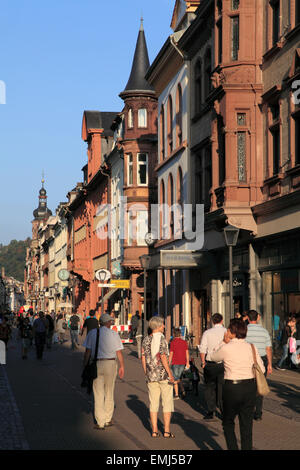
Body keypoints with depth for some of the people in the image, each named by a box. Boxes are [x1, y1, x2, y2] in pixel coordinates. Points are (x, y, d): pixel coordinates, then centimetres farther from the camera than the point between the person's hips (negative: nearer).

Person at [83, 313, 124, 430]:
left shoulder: (92, 333, 0)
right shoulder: (114, 334, -1)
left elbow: (87, 352, -2)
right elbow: (119, 352, -1)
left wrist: (85, 366, 5)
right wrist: (122, 366, 9)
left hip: (96, 364, 0)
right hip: (110, 363, 0)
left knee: (98, 394, 2)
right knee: (109, 393, 15)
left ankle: (100, 423, -1)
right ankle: (108, 419, 22)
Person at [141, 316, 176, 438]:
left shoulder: (146, 340, 7)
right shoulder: (161, 339, -12)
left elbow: (143, 358, 8)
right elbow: (163, 358, -18)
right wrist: (170, 374, -15)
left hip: (151, 376, 5)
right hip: (163, 374, -5)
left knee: (153, 403, 8)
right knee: (167, 402, 2)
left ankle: (154, 431, 7)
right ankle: (167, 431, 1)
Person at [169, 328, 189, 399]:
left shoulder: (173, 342, -9)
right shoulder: (184, 342, 4)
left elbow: (171, 354, -9)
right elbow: (187, 353, 2)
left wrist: (169, 364, -3)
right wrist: (187, 363, 8)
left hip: (175, 363, -4)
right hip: (182, 363, 4)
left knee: (175, 379, 5)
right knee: (178, 378, 18)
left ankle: (176, 395, 4)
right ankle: (182, 390, -3)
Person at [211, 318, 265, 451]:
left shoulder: (226, 348, -11)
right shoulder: (251, 347, 0)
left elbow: (214, 357, 9)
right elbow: (261, 369, 4)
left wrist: (224, 342, 13)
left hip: (232, 388, -3)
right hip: (250, 387, 4)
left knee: (228, 423, 13)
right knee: (246, 425, 11)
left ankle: (232, 448, 5)